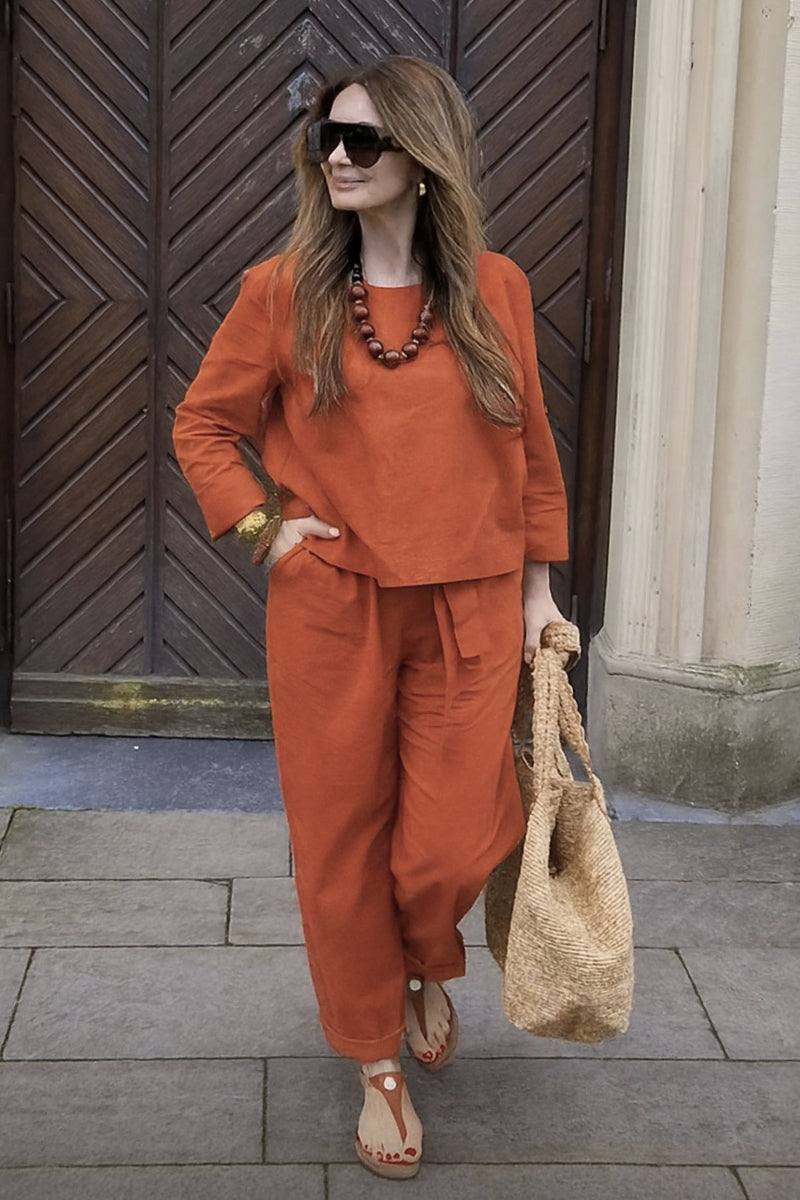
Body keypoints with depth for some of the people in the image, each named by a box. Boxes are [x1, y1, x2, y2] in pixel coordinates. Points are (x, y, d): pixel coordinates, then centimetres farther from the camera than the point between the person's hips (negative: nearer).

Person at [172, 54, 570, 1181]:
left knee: (448, 851, 0)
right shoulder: (283, 288, -2)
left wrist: (538, 583, 8)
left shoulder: (495, 287, 0)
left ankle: (431, 966, 38)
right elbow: (202, 422, 8)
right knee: (342, 843, 7)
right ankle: (380, 1065, 28)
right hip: (328, 611, 0)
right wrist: (262, 525, -4)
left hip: (468, 612, 0)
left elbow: (531, 448, 8)